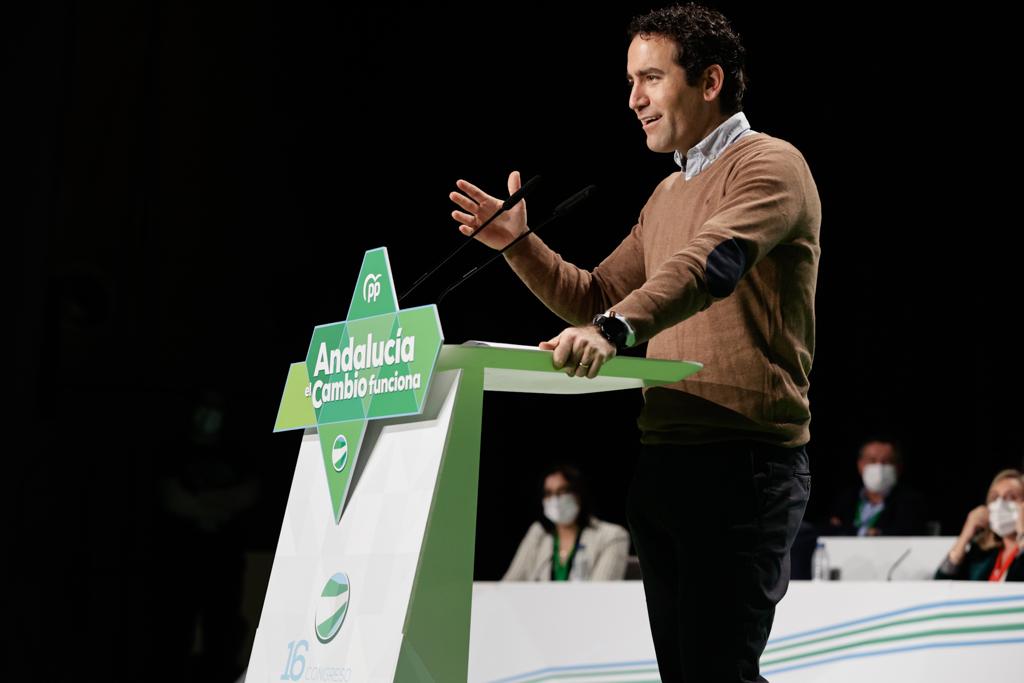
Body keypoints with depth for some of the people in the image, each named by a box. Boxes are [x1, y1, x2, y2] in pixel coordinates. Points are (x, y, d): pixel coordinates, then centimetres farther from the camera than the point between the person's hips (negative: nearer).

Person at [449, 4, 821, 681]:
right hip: (663, 460, 9)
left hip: (744, 463, -9)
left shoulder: (770, 165, -7)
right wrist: (519, 244, 8)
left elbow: (711, 263, -26)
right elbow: (594, 298, 23)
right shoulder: (668, 195, 22)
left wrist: (614, 330, -40)